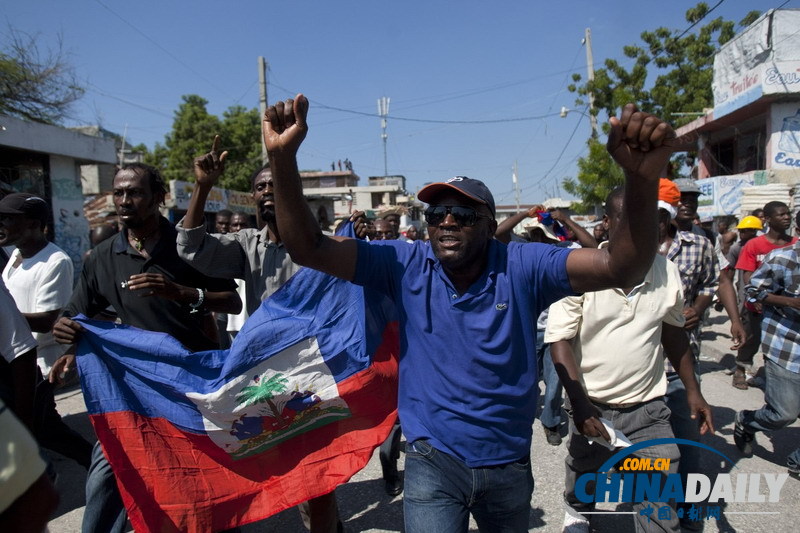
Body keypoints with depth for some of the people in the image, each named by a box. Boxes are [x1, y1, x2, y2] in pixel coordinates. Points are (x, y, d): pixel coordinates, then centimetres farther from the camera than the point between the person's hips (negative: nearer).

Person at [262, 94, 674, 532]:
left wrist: (640, 178, -43)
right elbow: (308, 248, -17)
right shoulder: (406, 266, -13)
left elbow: (622, 268, -25)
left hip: (509, 464, 2)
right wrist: (283, 158, -32)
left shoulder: (522, 268, -14)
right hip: (433, 463, -2)